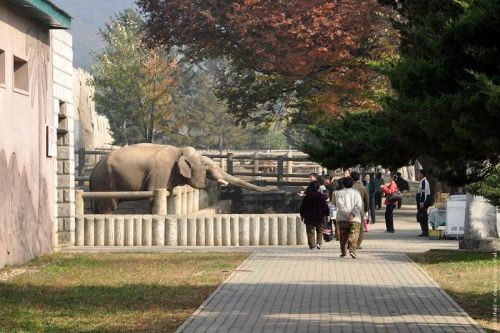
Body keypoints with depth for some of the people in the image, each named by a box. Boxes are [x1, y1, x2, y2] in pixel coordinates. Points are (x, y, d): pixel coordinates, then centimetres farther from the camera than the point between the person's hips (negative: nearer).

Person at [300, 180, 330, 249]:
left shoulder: (307, 196, 0)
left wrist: (302, 215, 18)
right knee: (319, 231, 13)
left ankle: (312, 244, -4)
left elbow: (302, 207, 6)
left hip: (309, 217, 0)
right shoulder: (321, 196, -4)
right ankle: (319, 243, -2)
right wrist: (327, 214, 6)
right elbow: (325, 206, -3)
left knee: (310, 232, 4)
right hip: (319, 218, 0)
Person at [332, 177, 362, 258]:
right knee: (353, 236, -4)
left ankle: (343, 251, 14)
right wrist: (353, 213, -14)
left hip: (342, 218, 1)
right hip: (355, 219, -1)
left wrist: (347, 214, -13)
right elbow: (358, 205, -4)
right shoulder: (356, 193, 10)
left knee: (343, 236, 14)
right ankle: (352, 250, -23)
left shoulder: (339, 193, 7)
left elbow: (340, 205, -8)